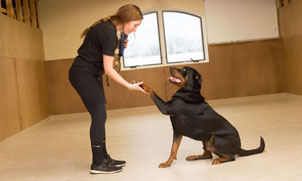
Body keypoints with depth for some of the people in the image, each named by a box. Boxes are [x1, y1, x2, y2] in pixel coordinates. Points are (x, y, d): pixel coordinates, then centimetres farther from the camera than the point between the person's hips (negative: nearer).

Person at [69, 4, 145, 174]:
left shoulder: (108, 26, 5)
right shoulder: (109, 33, -23)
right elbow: (108, 69, -21)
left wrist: (119, 46, 1)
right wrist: (130, 86, -15)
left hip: (92, 74, 10)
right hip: (83, 74, -9)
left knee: (100, 116, 9)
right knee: (99, 115, -9)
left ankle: (104, 157, 17)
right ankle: (98, 164, -1)